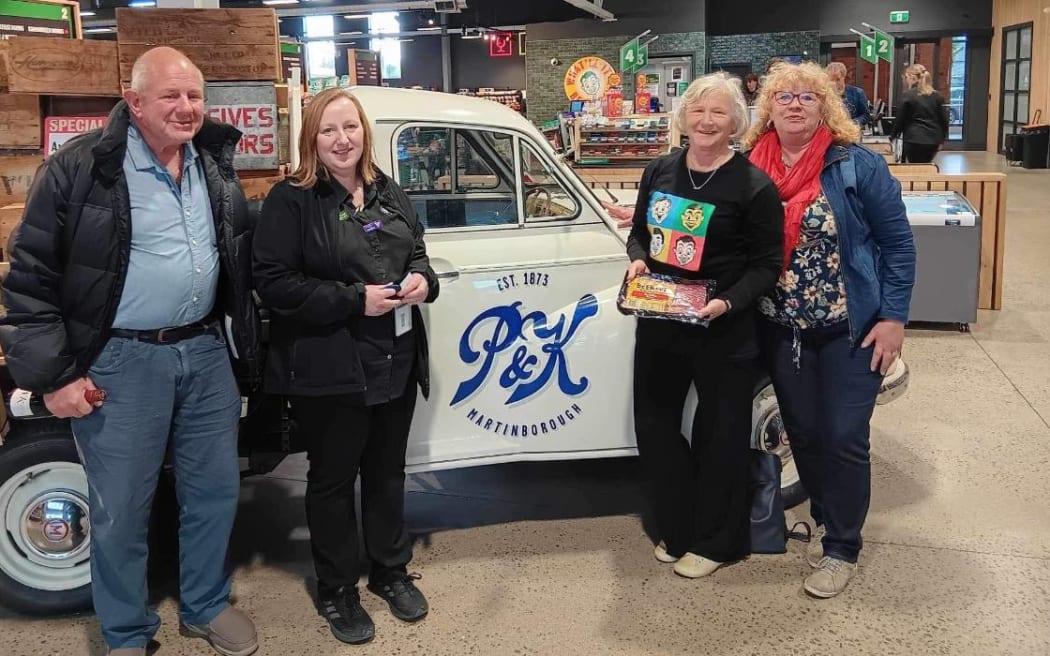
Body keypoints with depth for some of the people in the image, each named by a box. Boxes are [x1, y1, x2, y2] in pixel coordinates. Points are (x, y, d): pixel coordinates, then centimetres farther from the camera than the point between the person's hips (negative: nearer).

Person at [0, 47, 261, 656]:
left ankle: (207, 606, 36)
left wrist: (245, 338, 16)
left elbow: (244, 259, 18)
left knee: (215, 492, 14)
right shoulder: (80, 169, -11)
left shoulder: (217, 163, 6)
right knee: (120, 509, 7)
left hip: (206, 353, 5)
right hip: (121, 362, -4)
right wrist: (52, 375, -11)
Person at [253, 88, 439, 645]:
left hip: (395, 363, 6)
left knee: (387, 472, 19)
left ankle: (391, 572, 37)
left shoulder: (389, 193, 9)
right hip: (329, 370, -5)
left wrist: (424, 281, -5)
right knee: (332, 479, 10)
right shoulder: (290, 200, -11)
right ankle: (336, 591, 27)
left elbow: (417, 252, 19)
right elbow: (273, 282, -17)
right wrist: (354, 300, -22)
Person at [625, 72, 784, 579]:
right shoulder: (659, 171, 5)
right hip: (658, 322, 6)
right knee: (654, 423, 13)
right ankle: (677, 530, 32)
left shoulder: (753, 186, -11)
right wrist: (637, 259, -6)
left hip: (723, 329, -5)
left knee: (720, 433, 7)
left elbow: (767, 264, -9)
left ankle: (715, 542, 26)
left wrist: (728, 303, -24)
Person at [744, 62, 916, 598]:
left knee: (843, 438, 0)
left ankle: (841, 549, 17)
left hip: (851, 327, -3)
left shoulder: (857, 164, -10)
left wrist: (893, 318, -11)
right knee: (803, 432, 14)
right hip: (781, 330, 4)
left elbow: (897, 243, -7)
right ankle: (826, 518, 37)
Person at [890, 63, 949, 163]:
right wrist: (941, 139, 21)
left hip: (914, 140, -5)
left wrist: (894, 135, 13)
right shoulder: (937, 96, 9)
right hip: (933, 141, 6)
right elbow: (943, 120, 10)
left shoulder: (907, 96, -6)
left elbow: (900, 120, -1)